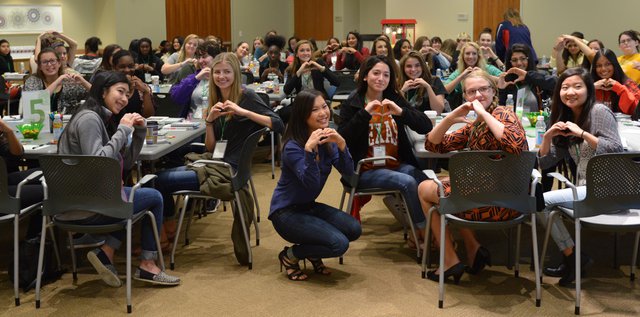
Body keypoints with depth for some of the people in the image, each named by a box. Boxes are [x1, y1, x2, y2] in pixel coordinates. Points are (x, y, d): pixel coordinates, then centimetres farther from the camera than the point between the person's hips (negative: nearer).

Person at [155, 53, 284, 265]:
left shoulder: (246, 96, -7)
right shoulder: (216, 101, 12)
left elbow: (278, 124, -19)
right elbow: (210, 147, 9)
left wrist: (242, 111, -23)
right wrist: (209, 120, -7)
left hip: (229, 170, -8)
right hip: (213, 163, 8)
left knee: (162, 182, -11)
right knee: (161, 177, 4)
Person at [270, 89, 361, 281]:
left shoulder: (327, 140, 0)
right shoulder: (293, 146, -21)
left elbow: (348, 172, -9)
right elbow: (311, 183, -32)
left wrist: (341, 144, -26)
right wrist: (309, 149, -45)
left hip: (309, 206, 7)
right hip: (286, 212, -7)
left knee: (354, 229, -13)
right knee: (339, 244, -22)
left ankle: (313, 255, 12)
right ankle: (290, 256, 2)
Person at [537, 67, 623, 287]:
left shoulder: (600, 111, -7)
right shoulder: (565, 120, 14)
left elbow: (617, 151, -16)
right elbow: (545, 163, 13)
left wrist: (583, 133, -22)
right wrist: (548, 135, -4)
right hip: (585, 188, 8)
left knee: (541, 201, -16)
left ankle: (572, 257, 0)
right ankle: (572, 259, 4)